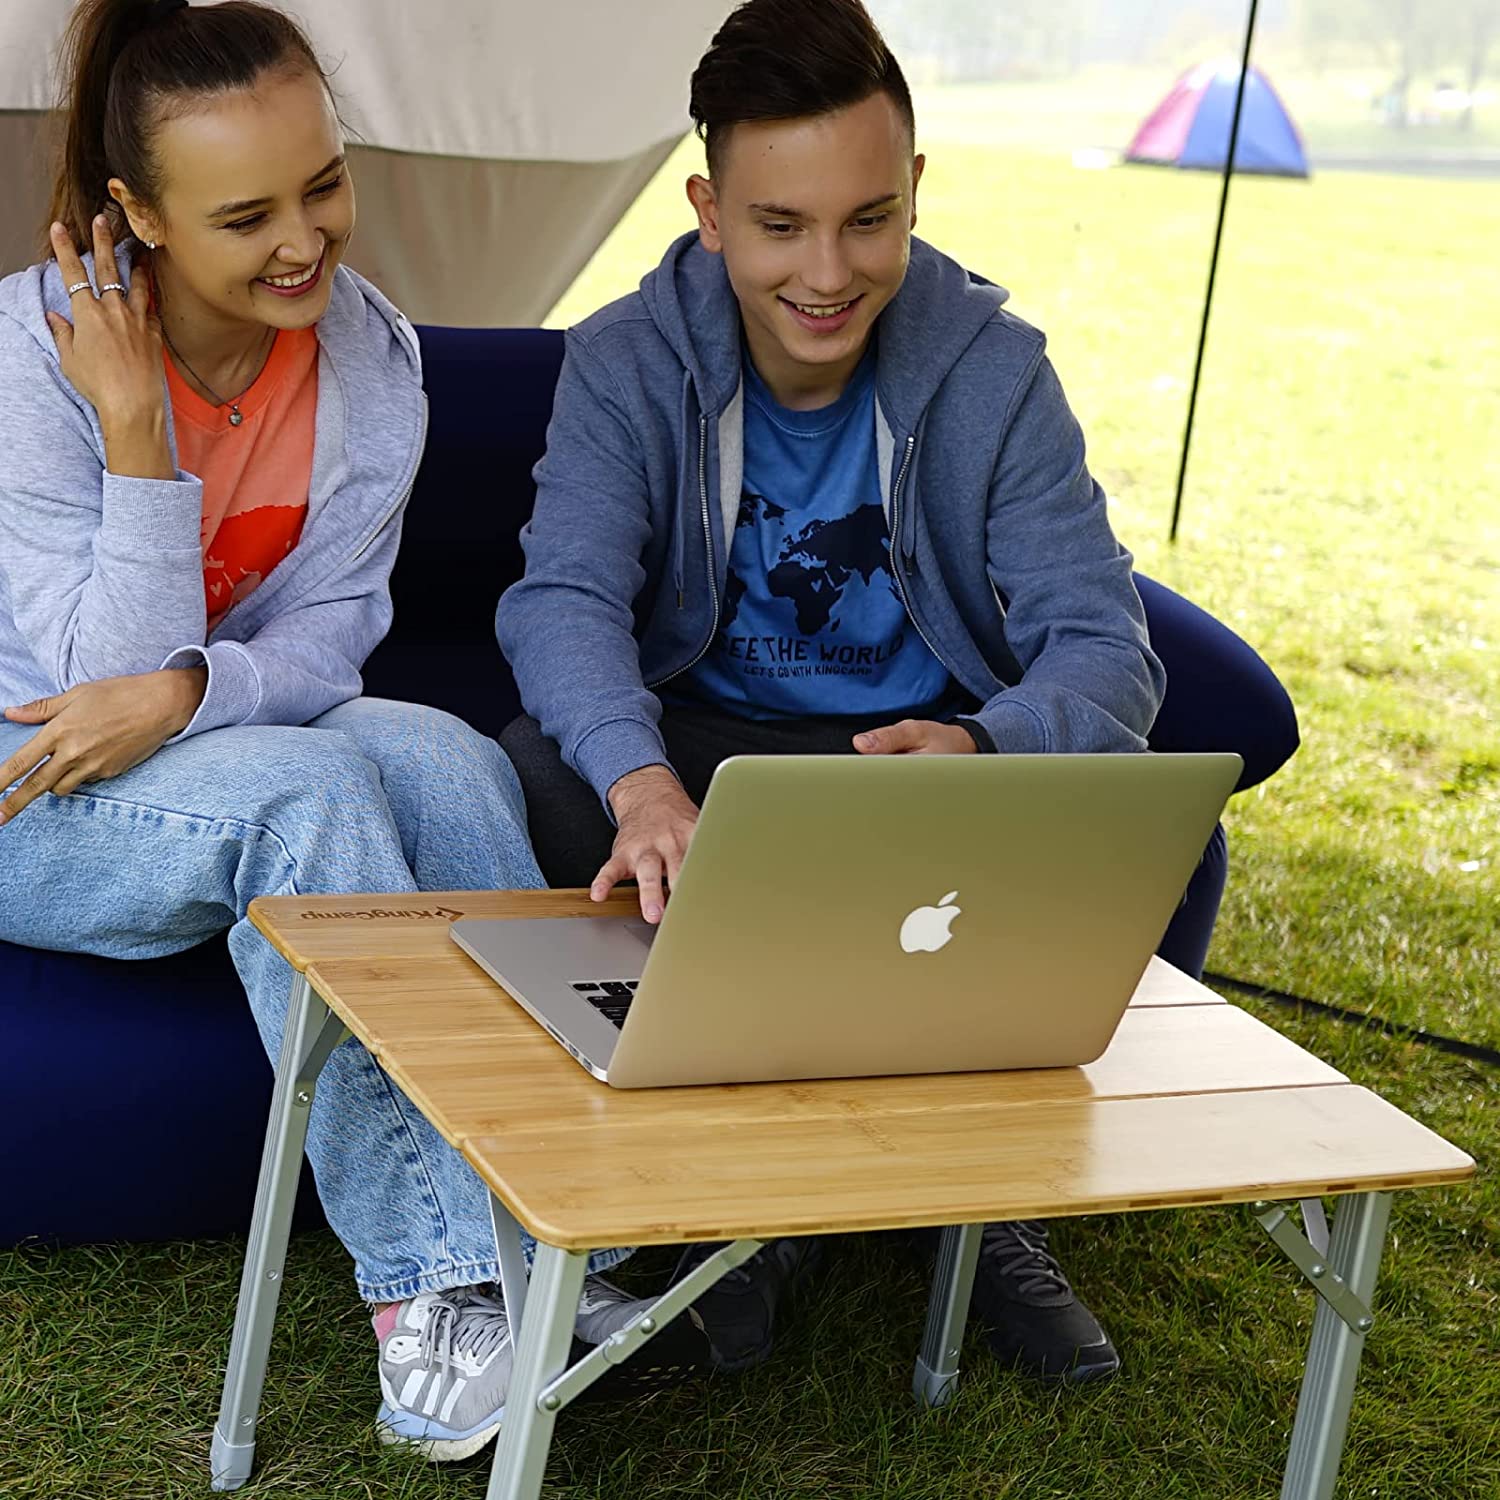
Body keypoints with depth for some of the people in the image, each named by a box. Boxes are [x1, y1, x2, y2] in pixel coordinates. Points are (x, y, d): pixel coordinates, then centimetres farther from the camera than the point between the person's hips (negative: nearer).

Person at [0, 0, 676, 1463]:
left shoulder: (372, 354, -7)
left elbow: (326, 635, -7)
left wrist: (184, 691, -28)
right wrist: (135, 431, -30)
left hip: (237, 741, 5)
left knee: (445, 757, -27)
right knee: (307, 788, -33)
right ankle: (429, 1278, -29)